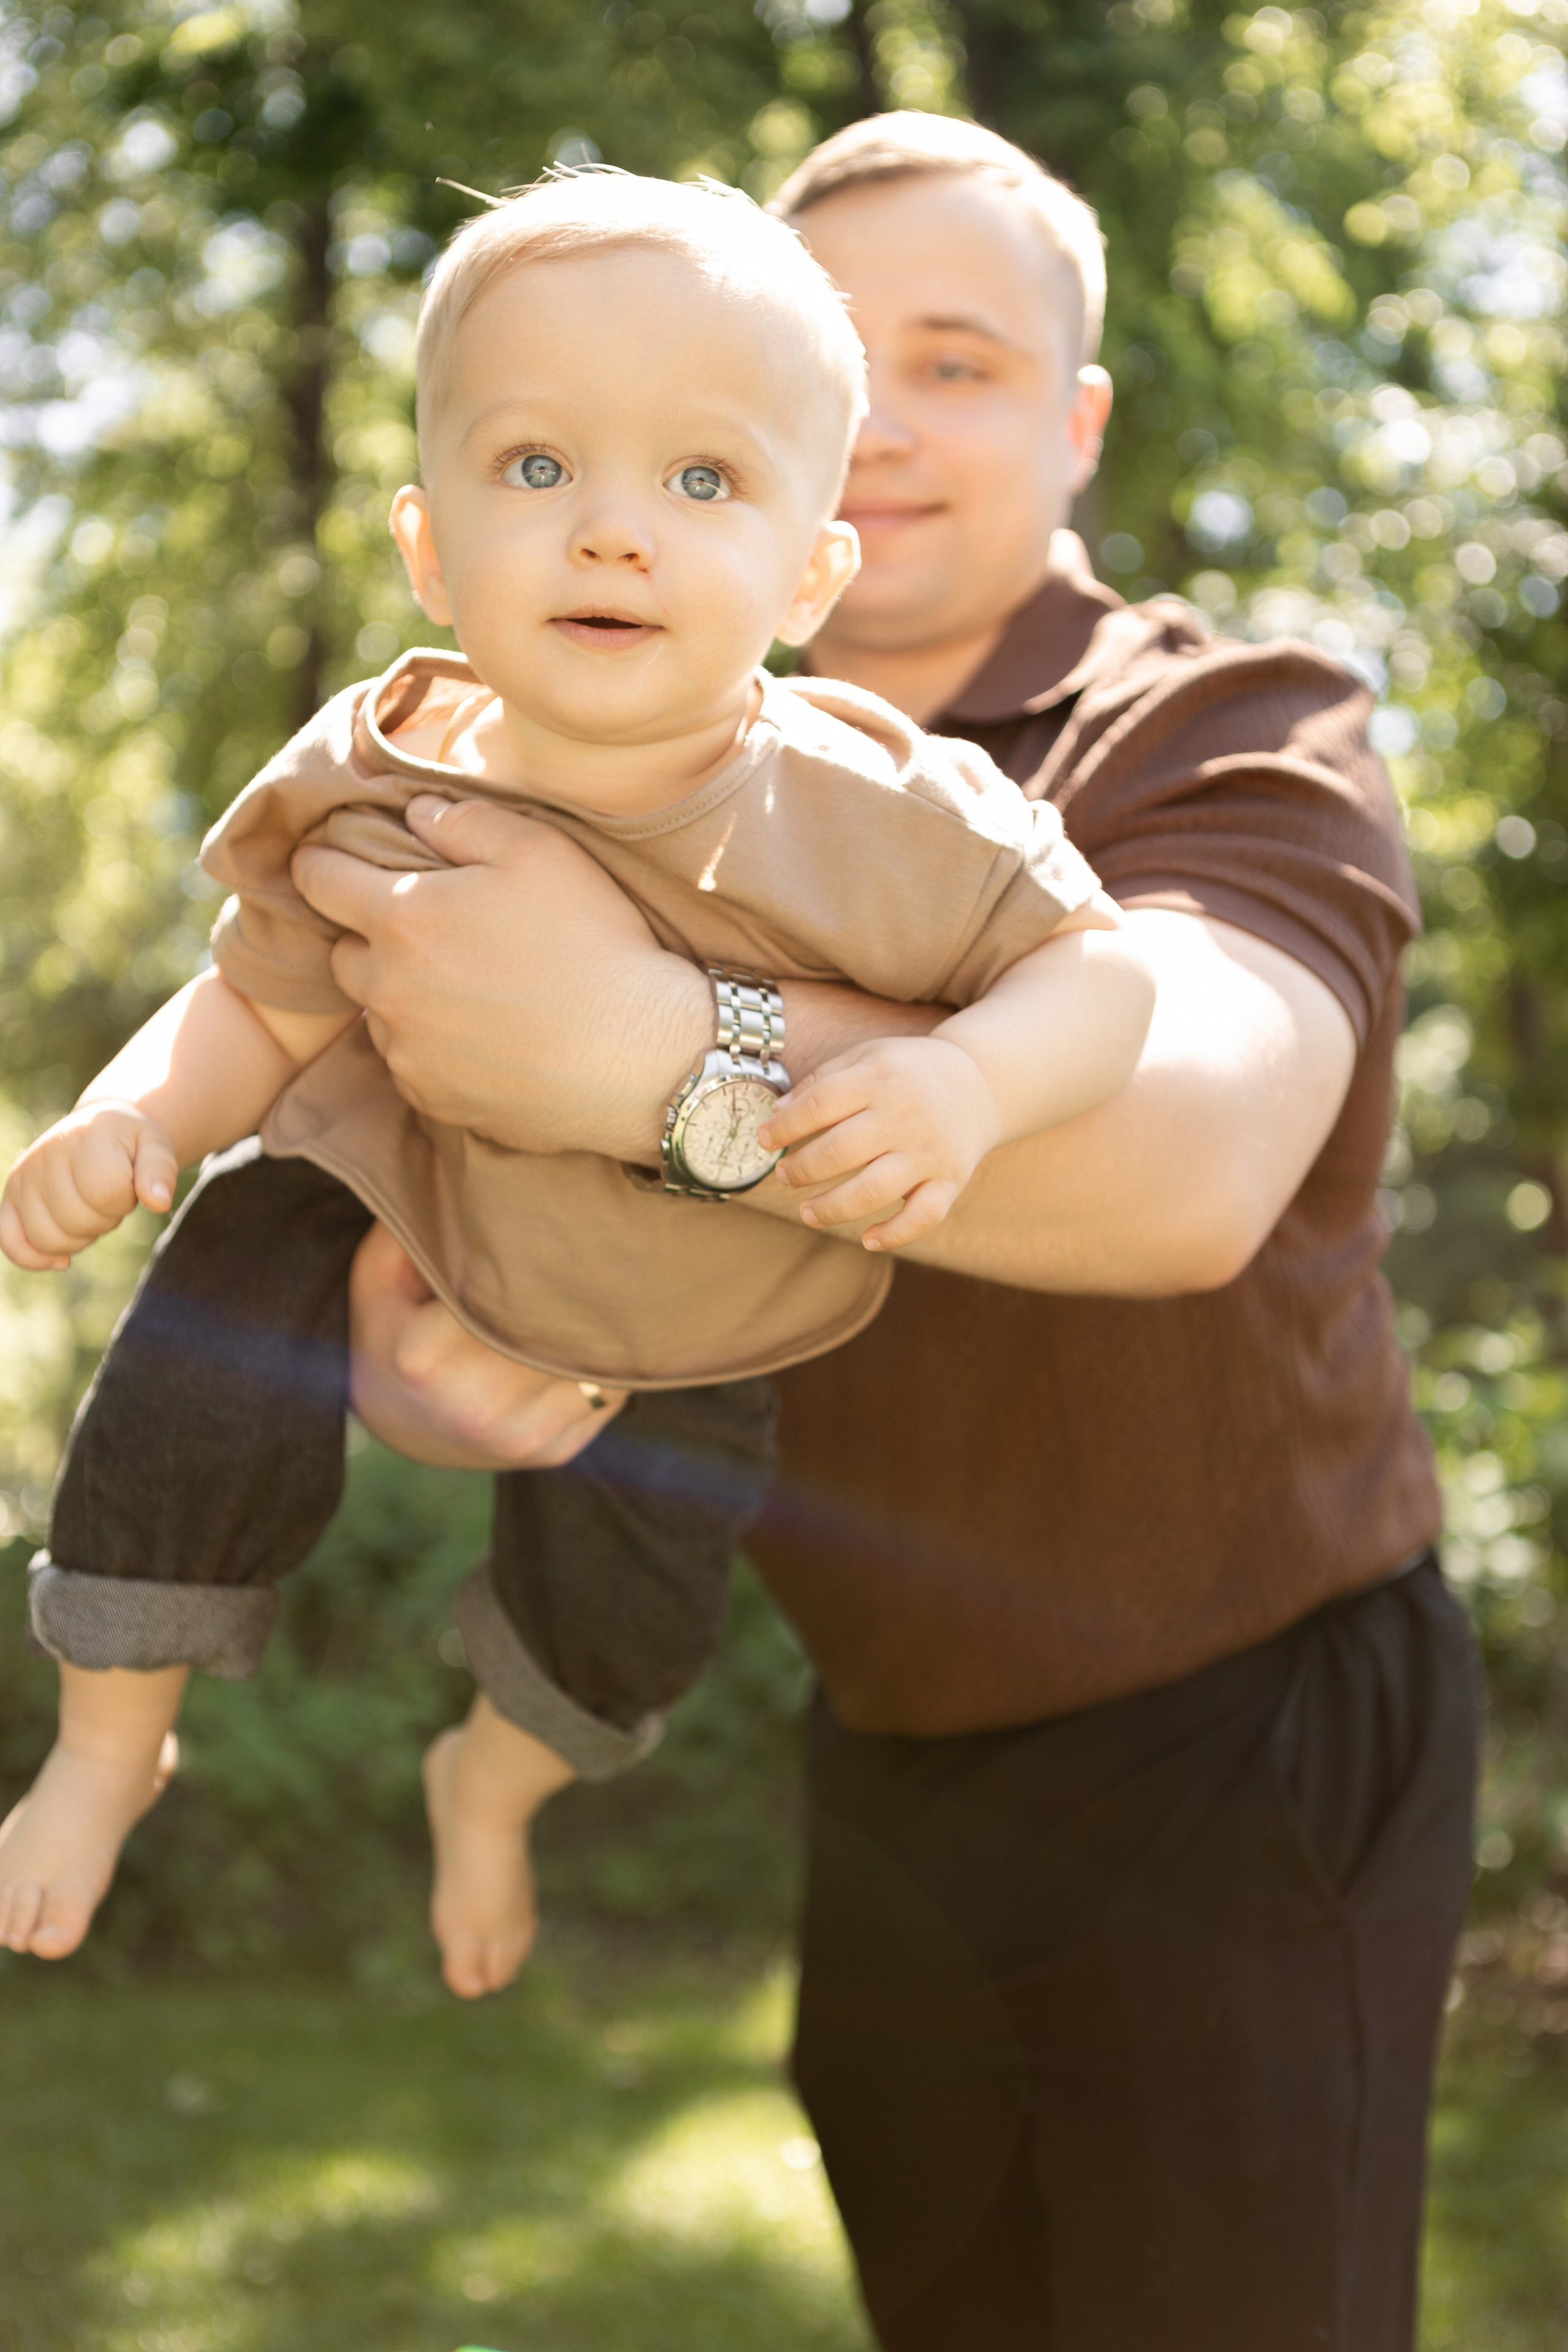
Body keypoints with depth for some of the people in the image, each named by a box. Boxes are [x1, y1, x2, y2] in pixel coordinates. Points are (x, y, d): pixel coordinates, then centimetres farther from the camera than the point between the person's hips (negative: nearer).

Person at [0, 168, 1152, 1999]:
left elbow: (1095, 968, -24)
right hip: (397, 1191, 0)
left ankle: (493, 1777, 45)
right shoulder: (374, 805, -27)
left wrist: (971, 1083, -44)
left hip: (699, 1313, 0)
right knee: (195, 1402, -17)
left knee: (634, 1568, 6)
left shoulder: (874, 824, -33)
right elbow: (260, 1009, -10)